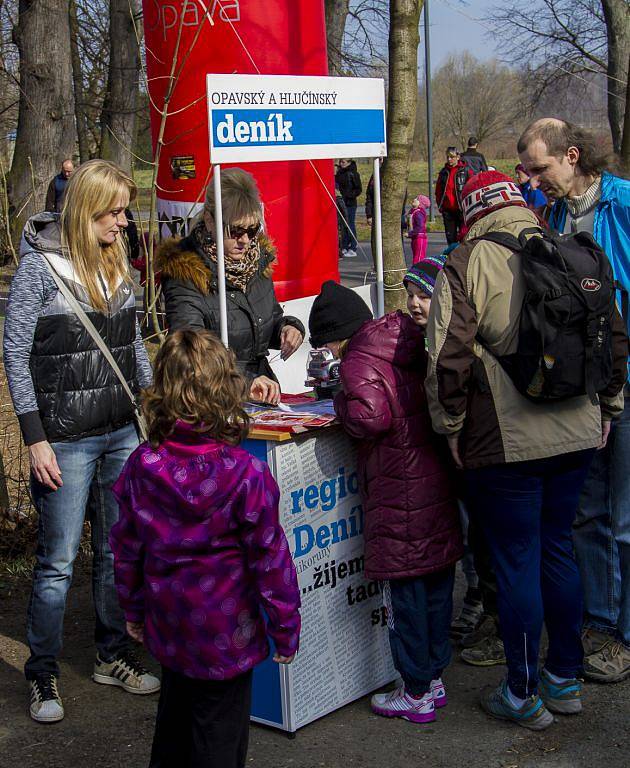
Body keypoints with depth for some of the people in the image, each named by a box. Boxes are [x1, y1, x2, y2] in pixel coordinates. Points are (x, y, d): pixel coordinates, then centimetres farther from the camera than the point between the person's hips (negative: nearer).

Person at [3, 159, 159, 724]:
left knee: (117, 551, 13)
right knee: (58, 561, 2)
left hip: (123, 433, 6)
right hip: (67, 439, -6)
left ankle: (113, 656, 29)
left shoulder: (117, 264, 10)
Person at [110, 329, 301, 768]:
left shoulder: (142, 465, -8)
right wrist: (286, 628, -3)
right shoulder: (245, 473, -21)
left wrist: (134, 609, 17)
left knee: (175, 717, 25)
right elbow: (269, 557, -15)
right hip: (225, 633, -4)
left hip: (168, 627, 5)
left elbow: (127, 548, 2)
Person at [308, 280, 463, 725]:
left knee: (404, 589, 2)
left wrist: (341, 401, -3)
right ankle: (435, 678, 28)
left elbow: (370, 417, -23)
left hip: (400, 491, -8)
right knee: (437, 581, 15)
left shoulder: (359, 360, -11)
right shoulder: (412, 345, 13)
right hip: (439, 479, 8)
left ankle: (416, 694, 11)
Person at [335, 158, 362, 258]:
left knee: (350, 225, -4)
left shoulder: (353, 173, -8)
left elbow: (359, 189, -9)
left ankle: (353, 249, 0)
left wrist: (350, 195, -19)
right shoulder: (339, 173, 12)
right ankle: (345, 248, 16)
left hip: (350, 203, -7)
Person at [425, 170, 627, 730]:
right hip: (578, 434, 5)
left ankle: (524, 697, 18)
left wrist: (450, 427, -1)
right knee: (558, 549, 18)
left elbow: (448, 358, -14)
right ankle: (565, 680, 30)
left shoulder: (466, 267, -9)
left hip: (506, 442, -5)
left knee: (517, 562, 5)